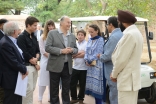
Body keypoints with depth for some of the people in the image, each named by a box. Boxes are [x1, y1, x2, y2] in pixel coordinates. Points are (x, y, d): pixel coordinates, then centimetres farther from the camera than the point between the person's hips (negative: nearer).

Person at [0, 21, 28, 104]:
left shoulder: (12, 40, 7)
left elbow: (19, 56, 8)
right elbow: (13, 62, -24)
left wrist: (23, 68, -10)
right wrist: (24, 69, -9)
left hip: (17, 77, 9)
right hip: (11, 79, -9)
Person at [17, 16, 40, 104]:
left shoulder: (33, 37, 12)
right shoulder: (22, 37, -11)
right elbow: (24, 53, -17)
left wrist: (36, 58, -5)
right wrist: (34, 62, -8)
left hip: (34, 66, 8)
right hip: (27, 66, -8)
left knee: (32, 88, 12)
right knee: (29, 88, -7)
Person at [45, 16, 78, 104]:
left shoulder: (72, 36, 12)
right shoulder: (52, 33, -4)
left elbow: (76, 49, 15)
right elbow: (47, 47, -11)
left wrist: (72, 50, -9)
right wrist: (61, 51, -19)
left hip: (67, 66, 4)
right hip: (55, 66, -4)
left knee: (66, 90, 12)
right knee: (54, 90, 6)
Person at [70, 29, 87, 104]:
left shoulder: (87, 44, -5)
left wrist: (76, 55, -10)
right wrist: (80, 53, -12)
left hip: (83, 68, -4)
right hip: (75, 67, 4)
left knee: (82, 85, 9)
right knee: (72, 84, 8)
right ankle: (74, 98, 24)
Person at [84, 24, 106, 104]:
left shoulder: (100, 40, -8)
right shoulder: (89, 40, 14)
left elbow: (98, 53, -14)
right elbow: (87, 51, 12)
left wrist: (90, 60, -10)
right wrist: (86, 60, -4)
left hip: (97, 65, -7)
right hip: (90, 65, 7)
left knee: (97, 85, -5)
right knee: (92, 84, 9)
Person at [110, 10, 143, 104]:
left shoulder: (130, 34, -18)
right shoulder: (136, 32, 15)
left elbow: (121, 58, -18)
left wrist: (114, 74, -3)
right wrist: (116, 73, 16)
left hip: (127, 79, -10)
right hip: (131, 78, 10)